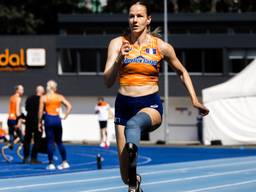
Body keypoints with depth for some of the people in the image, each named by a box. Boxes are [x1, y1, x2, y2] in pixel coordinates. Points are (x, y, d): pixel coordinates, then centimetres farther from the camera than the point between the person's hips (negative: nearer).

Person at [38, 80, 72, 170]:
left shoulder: (43, 98, -1)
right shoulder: (59, 97, 5)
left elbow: (40, 111, -3)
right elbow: (69, 106, -2)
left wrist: (39, 123, 4)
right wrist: (65, 116, 3)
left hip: (48, 119, -2)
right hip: (57, 119, 2)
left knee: (50, 142, 0)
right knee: (59, 141, 13)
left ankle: (51, 164, -3)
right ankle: (65, 162, 10)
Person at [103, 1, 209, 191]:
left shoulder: (161, 47, 1)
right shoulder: (117, 43, 1)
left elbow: (182, 72, 18)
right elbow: (108, 81, -8)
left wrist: (195, 100, 13)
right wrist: (119, 59, -24)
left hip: (151, 105, -2)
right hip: (124, 105, 2)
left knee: (134, 123, -43)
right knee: (126, 176, 1)